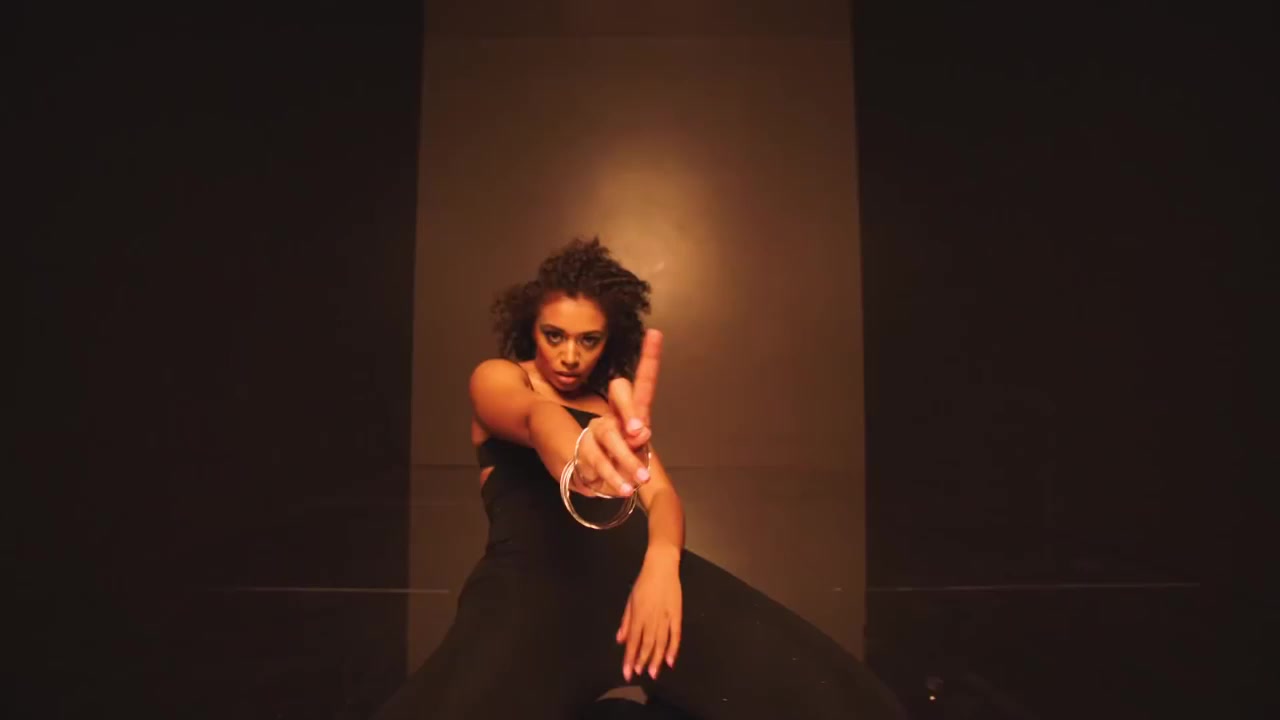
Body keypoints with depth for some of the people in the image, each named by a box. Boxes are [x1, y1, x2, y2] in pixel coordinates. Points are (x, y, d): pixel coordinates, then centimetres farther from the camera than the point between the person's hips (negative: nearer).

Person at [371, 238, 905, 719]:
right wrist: (575, 456, -38)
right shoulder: (496, 378, 16)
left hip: (635, 563, 4)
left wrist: (662, 562, -14)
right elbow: (536, 418, -11)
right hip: (535, 569, -3)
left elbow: (661, 493, 12)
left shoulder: (615, 404, 30)